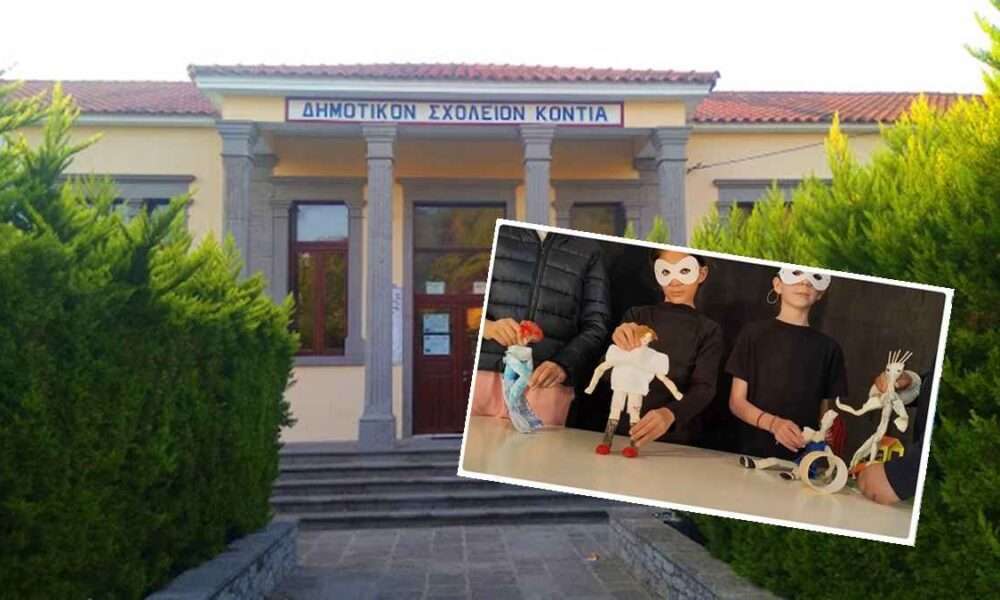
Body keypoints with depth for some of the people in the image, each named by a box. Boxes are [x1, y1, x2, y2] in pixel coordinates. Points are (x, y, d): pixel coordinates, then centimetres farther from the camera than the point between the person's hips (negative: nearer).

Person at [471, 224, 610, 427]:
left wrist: (563, 365, -11)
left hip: (547, 384, 0)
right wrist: (485, 325, -16)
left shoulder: (588, 249, 11)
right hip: (486, 373, 0)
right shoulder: (497, 231, 9)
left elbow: (595, 325, 7)